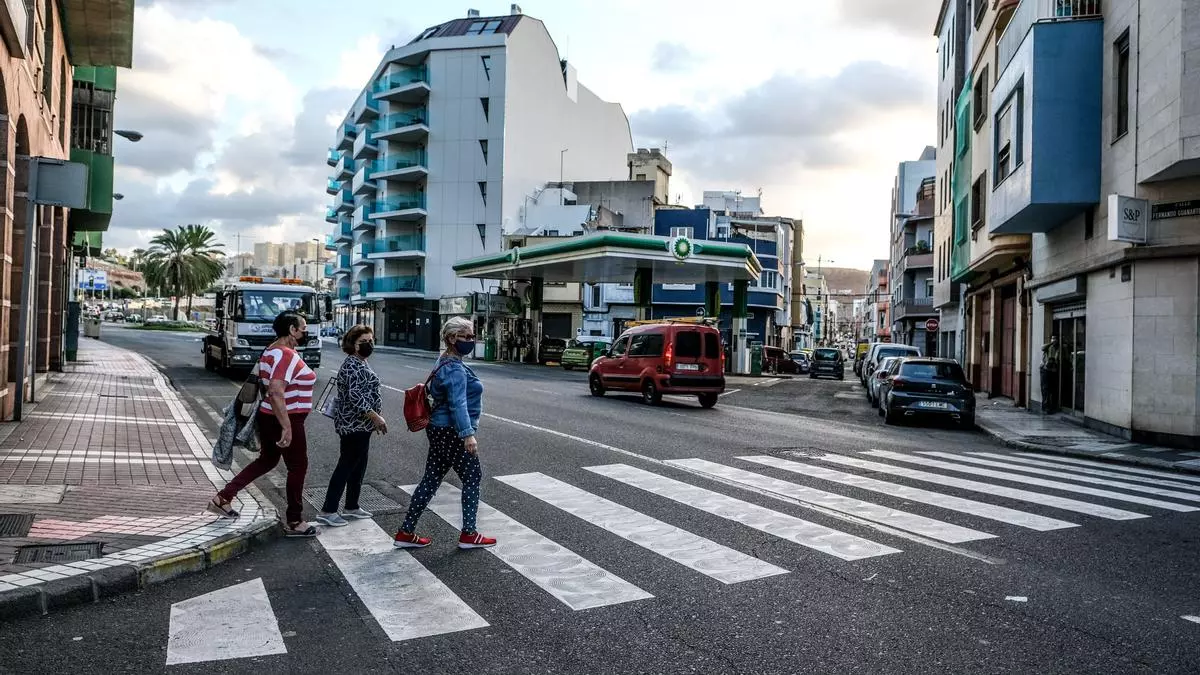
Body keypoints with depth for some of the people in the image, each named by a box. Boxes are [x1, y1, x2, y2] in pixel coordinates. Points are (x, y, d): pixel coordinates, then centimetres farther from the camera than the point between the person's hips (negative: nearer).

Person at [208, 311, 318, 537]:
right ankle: (294, 523, 15)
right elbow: (276, 393, -30)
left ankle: (223, 498, 25)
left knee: (267, 460, 24)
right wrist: (286, 427, -29)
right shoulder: (287, 355, -21)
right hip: (285, 421, -10)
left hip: (268, 417, 10)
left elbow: (256, 379, 19)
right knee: (298, 467, 4)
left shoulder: (271, 351, 10)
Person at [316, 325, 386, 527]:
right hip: (354, 424, -10)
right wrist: (375, 417, -26)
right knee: (346, 466, -6)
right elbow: (355, 396, -25)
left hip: (360, 424, 10)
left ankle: (351, 507, 25)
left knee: (358, 466, 15)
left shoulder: (361, 363, 14)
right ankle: (327, 511, -1)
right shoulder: (352, 365, -17)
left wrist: (374, 418, 23)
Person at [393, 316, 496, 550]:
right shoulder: (455, 369, -18)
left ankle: (406, 533, 15)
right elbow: (458, 404, -27)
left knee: (431, 480, 12)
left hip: (439, 430, 10)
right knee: (472, 477, 3)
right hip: (452, 433, -10)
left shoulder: (446, 363, 15)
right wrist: (468, 434, -33)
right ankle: (468, 535, 11)